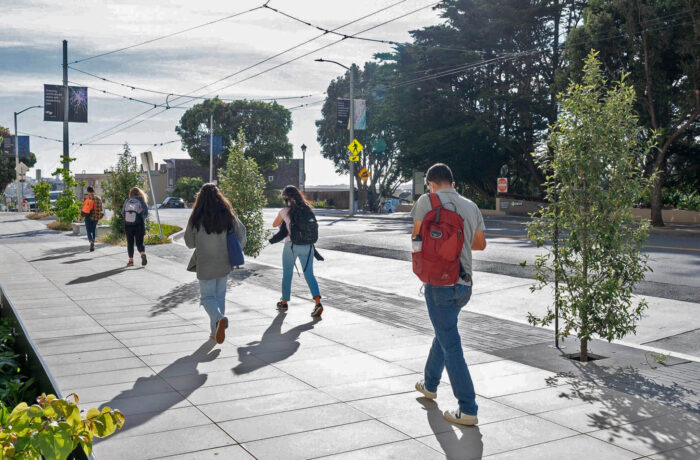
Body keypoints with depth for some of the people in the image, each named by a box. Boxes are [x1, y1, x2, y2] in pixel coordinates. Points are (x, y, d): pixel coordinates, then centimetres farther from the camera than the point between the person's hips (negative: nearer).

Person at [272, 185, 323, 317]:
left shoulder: (285, 211, -6)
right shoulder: (307, 209, 3)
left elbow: (275, 224, 10)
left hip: (291, 245, -3)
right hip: (308, 246, 3)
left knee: (287, 274, 15)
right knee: (309, 274, 6)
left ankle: (284, 302, 27)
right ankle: (318, 302, -11)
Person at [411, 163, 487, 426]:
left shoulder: (427, 201, -7)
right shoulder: (471, 206, 7)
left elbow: (417, 238, -3)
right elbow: (480, 244, 14)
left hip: (439, 282, -6)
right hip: (465, 284, 6)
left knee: (451, 345, -2)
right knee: (444, 332, 25)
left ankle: (468, 410, 0)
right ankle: (430, 385, 43)